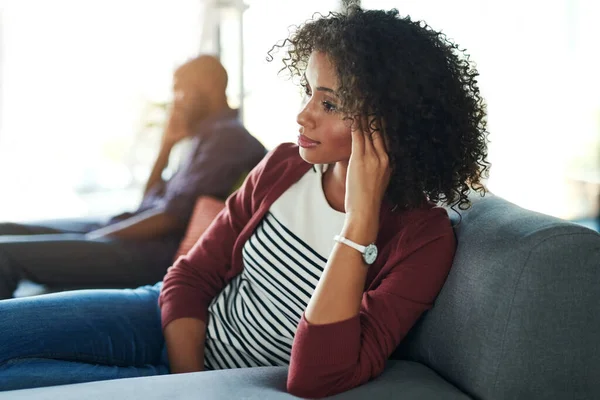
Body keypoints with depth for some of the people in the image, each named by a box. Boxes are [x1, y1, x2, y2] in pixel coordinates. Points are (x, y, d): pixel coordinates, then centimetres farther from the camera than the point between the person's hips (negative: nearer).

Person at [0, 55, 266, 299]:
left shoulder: (227, 136, -10)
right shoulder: (210, 135, 21)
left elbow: (172, 217, -18)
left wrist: (97, 236, -11)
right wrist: (167, 145, 15)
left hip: (158, 250, -10)